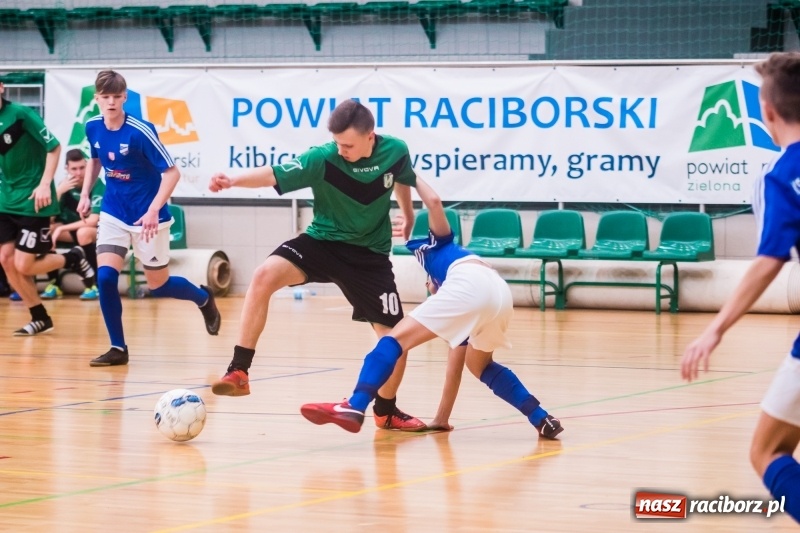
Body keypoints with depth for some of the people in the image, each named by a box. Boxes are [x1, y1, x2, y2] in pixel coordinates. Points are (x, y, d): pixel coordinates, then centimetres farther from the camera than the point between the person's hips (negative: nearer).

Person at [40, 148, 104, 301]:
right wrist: (58, 191, -26)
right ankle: (54, 284, -16)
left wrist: (61, 229, -27)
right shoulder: (65, 184, -5)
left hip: (96, 231, -5)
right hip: (72, 229, 5)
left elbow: (93, 220, -27)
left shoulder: (97, 185, -19)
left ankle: (93, 285, -25)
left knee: (83, 232, -39)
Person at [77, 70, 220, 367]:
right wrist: (85, 193, 8)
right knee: (105, 276, -15)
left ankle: (203, 298, 40)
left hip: (147, 217, -4)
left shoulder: (140, 131, -22)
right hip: (113, 213, 4)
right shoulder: (92, 127, -4)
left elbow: (172, 172, -20)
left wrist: (153, 211, -29)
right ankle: (118, 348, -4)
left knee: (158, 286, 8)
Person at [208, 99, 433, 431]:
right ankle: (238, 372, -25)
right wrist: (234, 181, -49)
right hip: (321, 242, -2)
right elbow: (275, 176, -32)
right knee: (265, 275, -30)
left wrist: (408, 216, 26)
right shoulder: (322, 159, -20)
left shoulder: (395, 152, -11)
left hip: (369, 255, 2)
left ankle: (387, 411, 27)